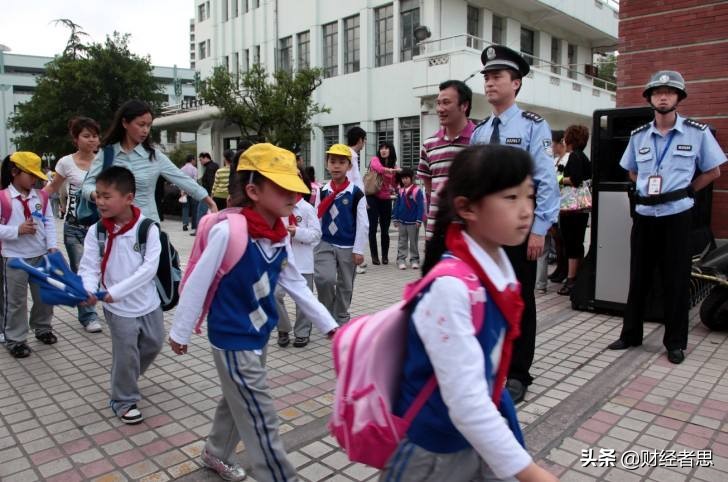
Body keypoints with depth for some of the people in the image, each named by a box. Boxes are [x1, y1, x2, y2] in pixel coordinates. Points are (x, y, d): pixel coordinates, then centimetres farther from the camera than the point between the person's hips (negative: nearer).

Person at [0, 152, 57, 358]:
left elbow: (49, 223, 4)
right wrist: (18, 230, -25)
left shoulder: (41, 197, 2)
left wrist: (52, 245, -5)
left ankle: (43, 328, 35)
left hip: (40, 256, 5)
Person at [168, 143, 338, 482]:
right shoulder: (228, 231, -26)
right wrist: (180, 331, -7)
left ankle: (216, 454, 50)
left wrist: (329, 326, 6)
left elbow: (296, 285, 5)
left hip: (257, 334, 8)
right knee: (260, 419, 2)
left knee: (238, 401, 26)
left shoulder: (281, 236, -4)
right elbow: (197, 282, -17)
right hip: (233, 338, -8)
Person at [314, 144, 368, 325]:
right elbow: (317, 218, 7)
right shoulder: (323, 191, 3)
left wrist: (358, 250, -9)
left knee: (345, 286, 9)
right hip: (325, 244, 1)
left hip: (348, 247, -1)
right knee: (324, 278, -17)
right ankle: (327, 315, 9)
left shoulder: (356, 193, -8)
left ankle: (341, 321, 27)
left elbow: (362, 224, -7)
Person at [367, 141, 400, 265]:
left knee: (385, 230, 8)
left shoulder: (393, 166, 8)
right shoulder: (375, 159, -5)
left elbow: (394, 183, 14)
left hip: (386, 200, 4)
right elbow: (377, 167, -29)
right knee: (373, 228, 0)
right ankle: (374, 256, 9)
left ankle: (385, 256, 20)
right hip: (373, 198, -3)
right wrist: (390, 170, -45)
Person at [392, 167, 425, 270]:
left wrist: (419, 220, -13)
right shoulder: (400, 191, 3)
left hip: (413, 222, -4)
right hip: (402, 222, 4)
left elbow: (420, 206, -10)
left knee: (414, 242, 7)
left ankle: (414, 260, 15)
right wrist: (395, 218, 5)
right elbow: (397, 205, 8)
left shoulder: (417, 190, -10)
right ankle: (401, 260, 13)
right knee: (402, 242, 9)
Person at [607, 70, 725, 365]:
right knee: (639, 277, 9)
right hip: (644, 215, 3)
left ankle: (675, 342, 17)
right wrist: (648, 189, 7)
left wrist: (685, 191, -1)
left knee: (676, 280, 3)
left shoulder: (697, 133, -2)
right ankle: (630, 334, 20)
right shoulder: (638, 136, 7)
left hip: (677, 216, -3)